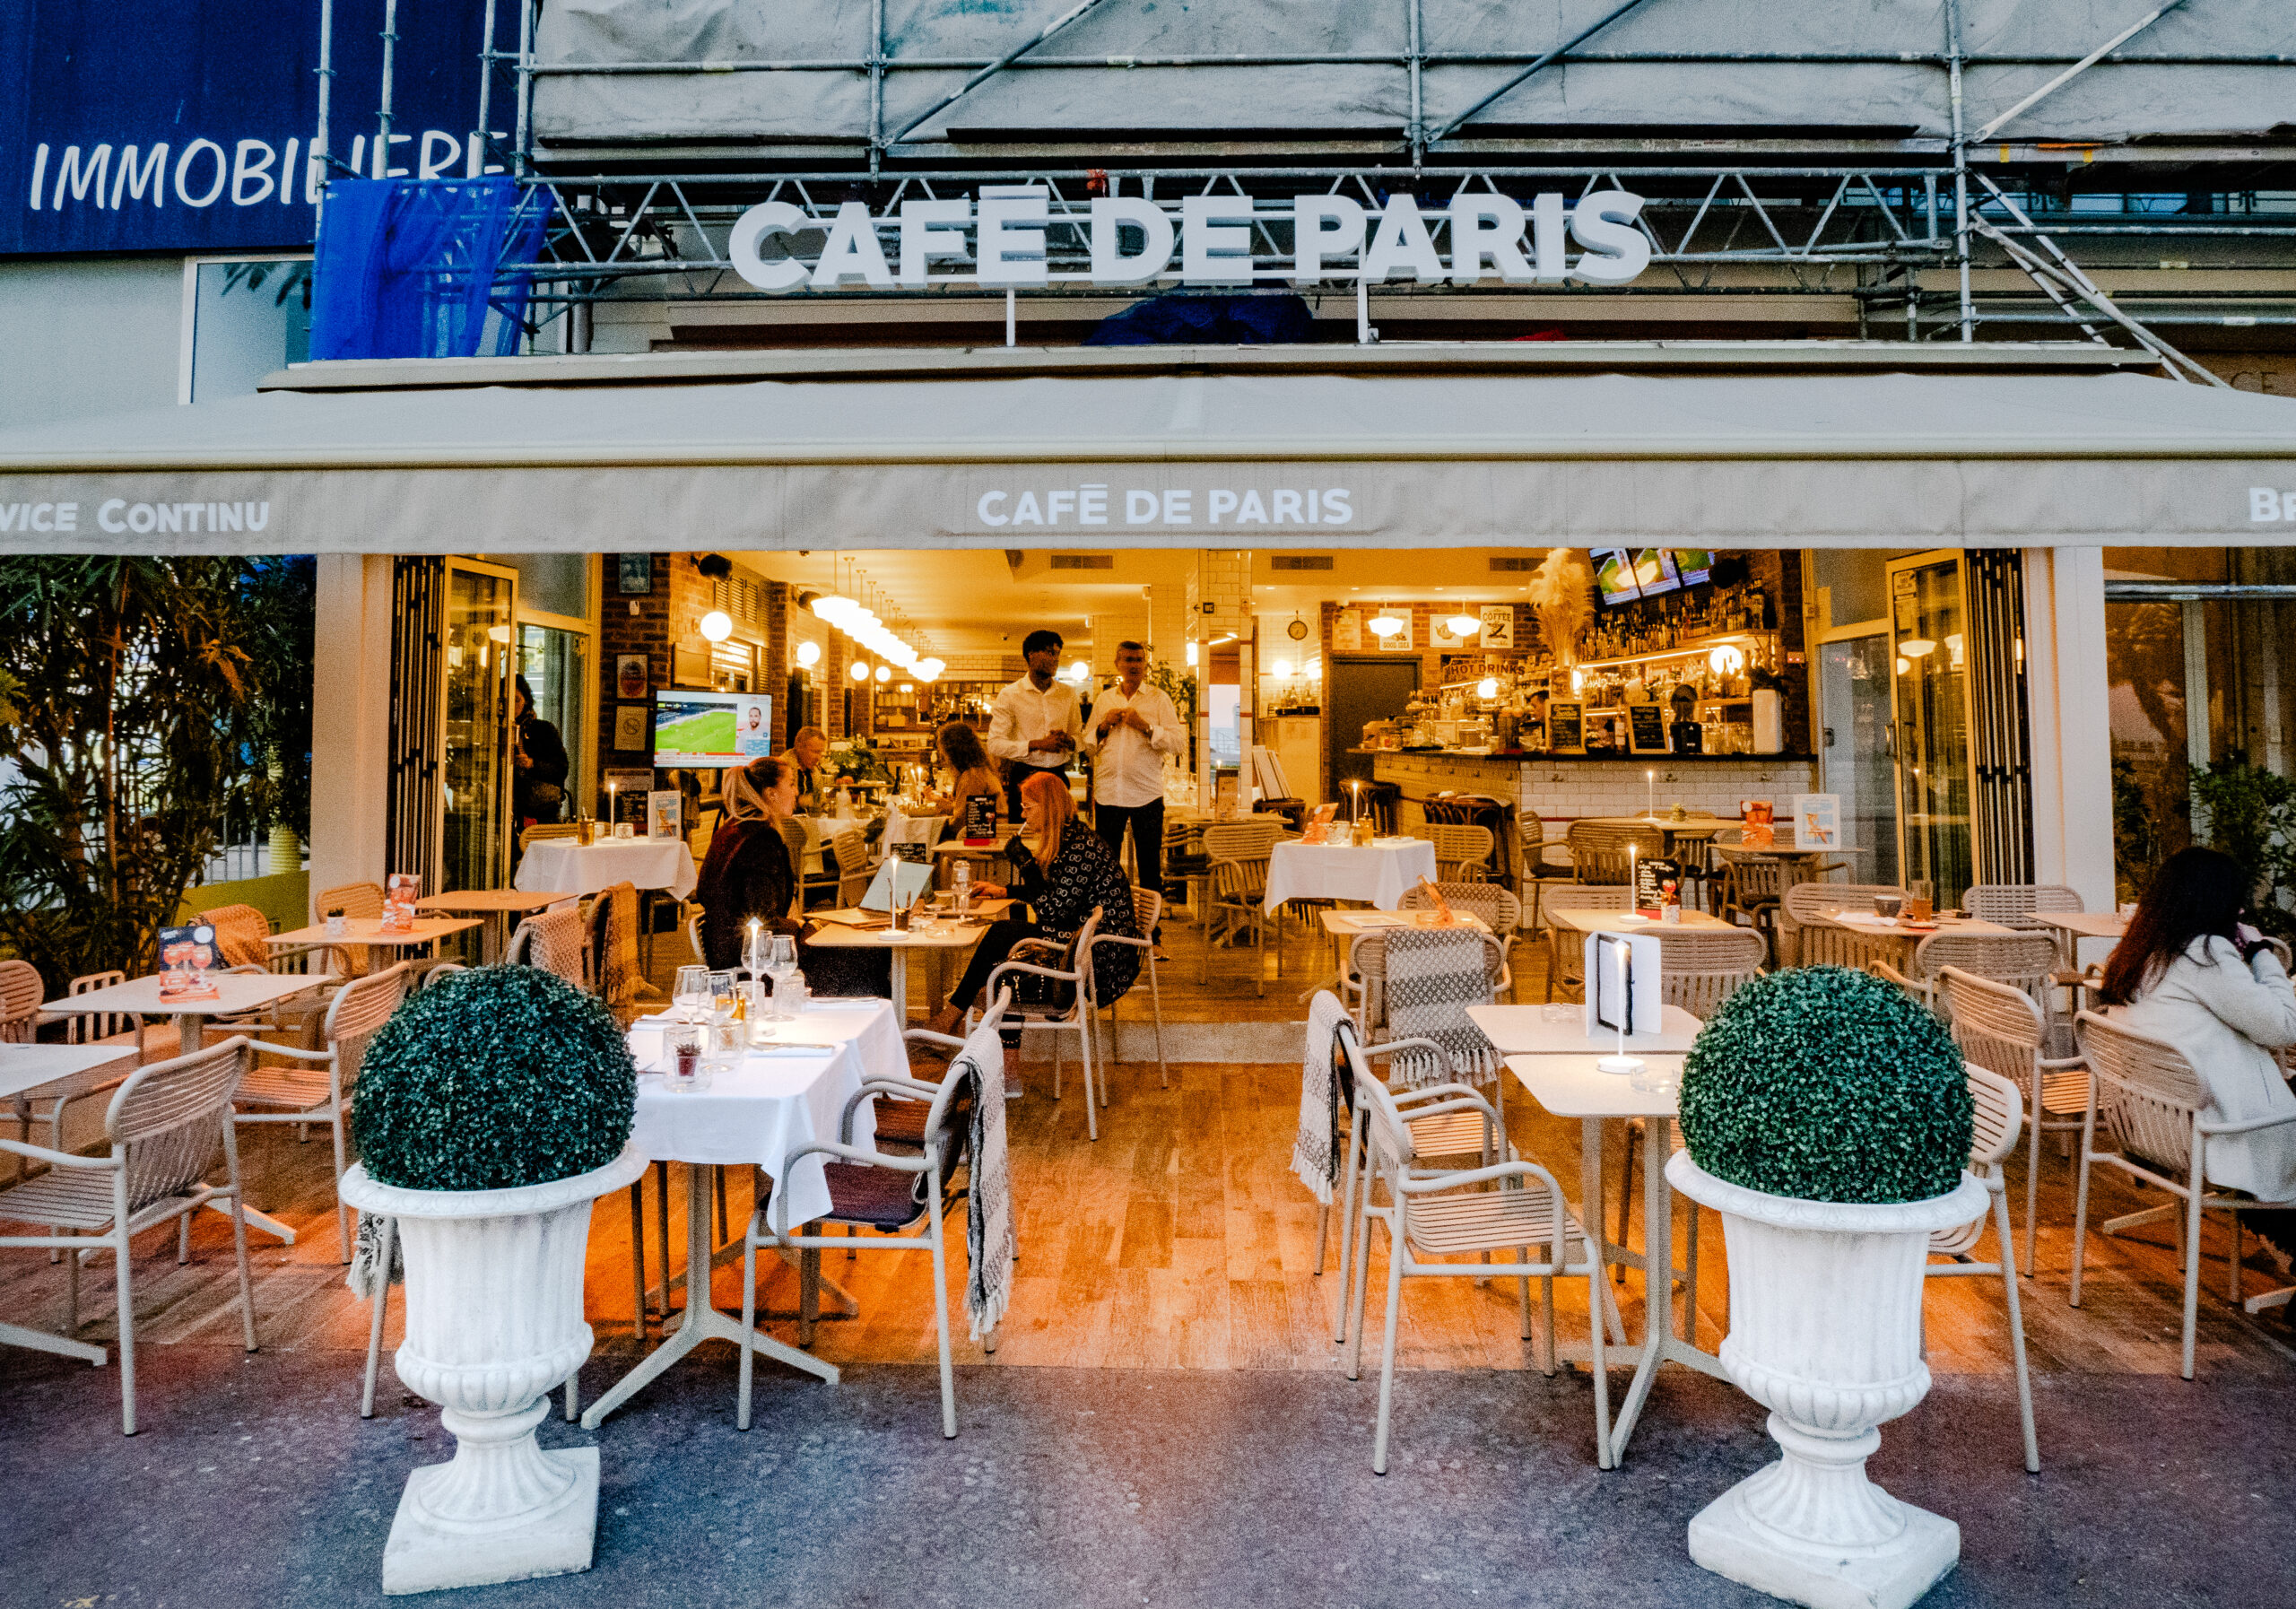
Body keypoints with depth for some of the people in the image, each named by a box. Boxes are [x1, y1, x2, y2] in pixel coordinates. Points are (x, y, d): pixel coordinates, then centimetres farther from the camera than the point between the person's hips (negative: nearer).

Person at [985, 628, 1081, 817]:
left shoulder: (1068, 693, 10)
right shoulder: (1010, 695, -2)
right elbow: (994, 745, -9)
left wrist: (1069, 741, -9)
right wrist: (1037, 744, -18)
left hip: (1058, 775, 3)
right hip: (1023, 778, -3)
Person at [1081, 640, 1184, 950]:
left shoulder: (1159, 698, 3)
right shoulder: (1103, 700, 13)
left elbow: (1180, 743, -7)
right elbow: (1087, 747, 13)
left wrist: (1146, 727, -16)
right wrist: (1103, 726, -4)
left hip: (1146, 794, -3)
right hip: (1107, 793, 3)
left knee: (1149, 864, 3)